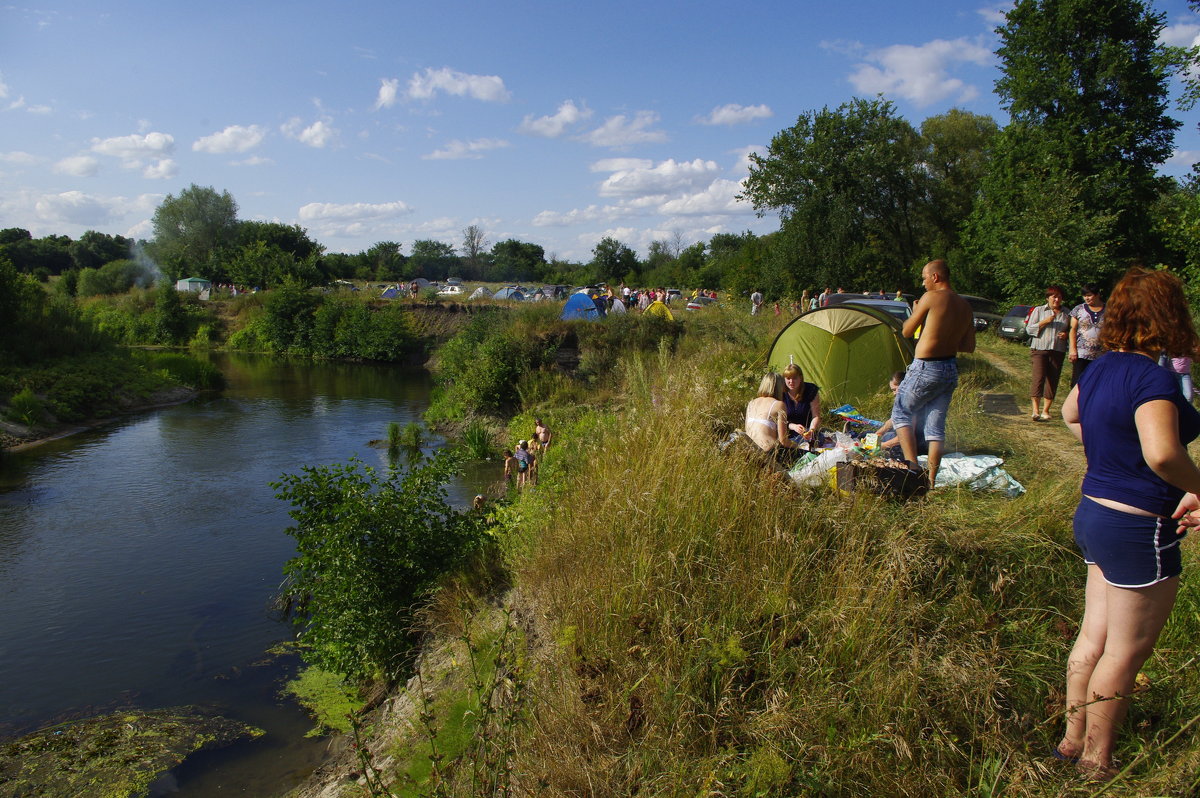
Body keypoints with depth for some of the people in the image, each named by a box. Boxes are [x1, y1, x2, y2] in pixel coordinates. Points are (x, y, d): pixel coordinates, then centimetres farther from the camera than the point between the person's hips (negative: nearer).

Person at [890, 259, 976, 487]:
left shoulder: (931, 297, -12)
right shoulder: (965, 306, 9)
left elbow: (906, 331, -4)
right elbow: (969, 346, 12)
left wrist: (914, 313, 13)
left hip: (926, 368, -7)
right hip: (951, 370, 7)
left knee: (901, 413, 8)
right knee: (936, 426, 11)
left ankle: (912, 466, -7)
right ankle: (930, 481, 12)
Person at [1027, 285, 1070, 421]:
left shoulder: (1066, 314, 15)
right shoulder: (1038, 310, 7)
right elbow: (1029, 329, 2)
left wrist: (1066, 335, 0)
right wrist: (1045, 322, -11)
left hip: (1058, 351, 3)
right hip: (1039, 349, -3)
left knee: (1052, 381, 3)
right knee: (1038, 378, -15)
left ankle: (1045, 410, 10)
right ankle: (1034, 410, -18)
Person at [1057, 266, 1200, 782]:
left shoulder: (1101, 367, 5)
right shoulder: (1151, 377, -22)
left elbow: (1070, 414, 25)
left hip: (1095, 512, 8)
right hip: (1138, 530, -8)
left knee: (1094, 636, 19)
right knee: (1126, 651, 7)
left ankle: (1072, 739, 32)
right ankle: (1096, 763, 23)